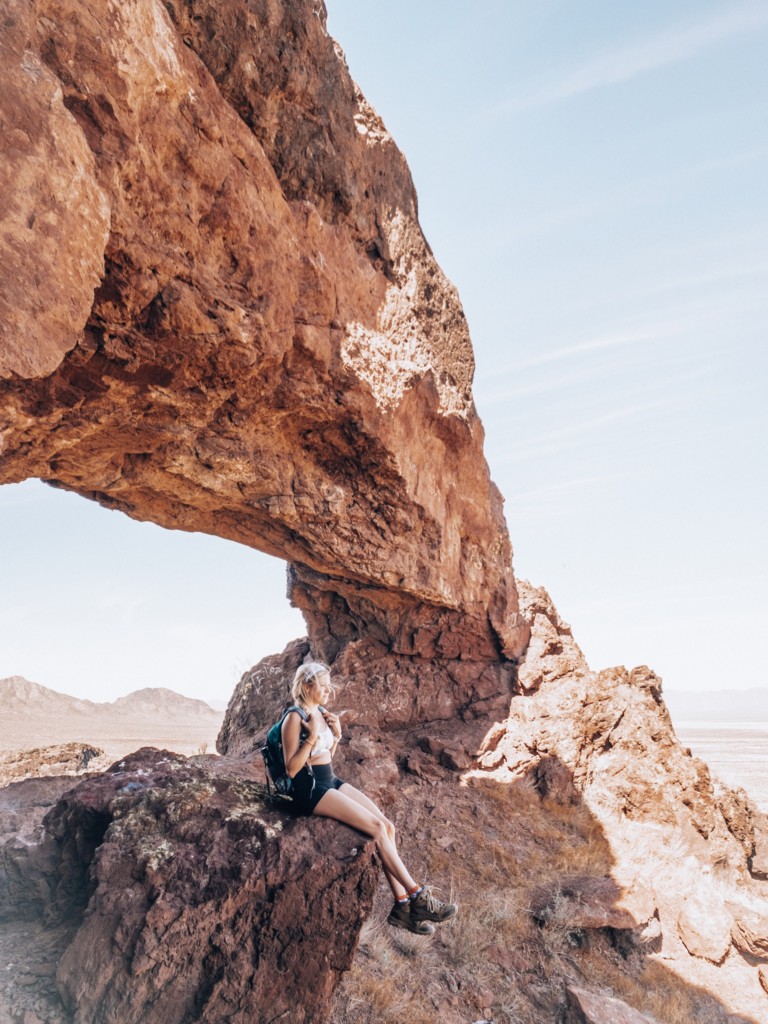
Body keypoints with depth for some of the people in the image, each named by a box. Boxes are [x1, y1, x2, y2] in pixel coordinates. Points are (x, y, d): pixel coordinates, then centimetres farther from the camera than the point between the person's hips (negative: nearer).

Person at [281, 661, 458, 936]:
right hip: (310, 790, -8)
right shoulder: (295, 718, -15)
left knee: (387, 826, -9)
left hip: (331, 782, 8)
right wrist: (313, 736, -24)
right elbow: (291, 769, -17)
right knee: (378, 828, -18)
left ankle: (402, 906, -5)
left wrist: (336, 734, 0)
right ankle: (417, 896, -8)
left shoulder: (322, 712, 9)